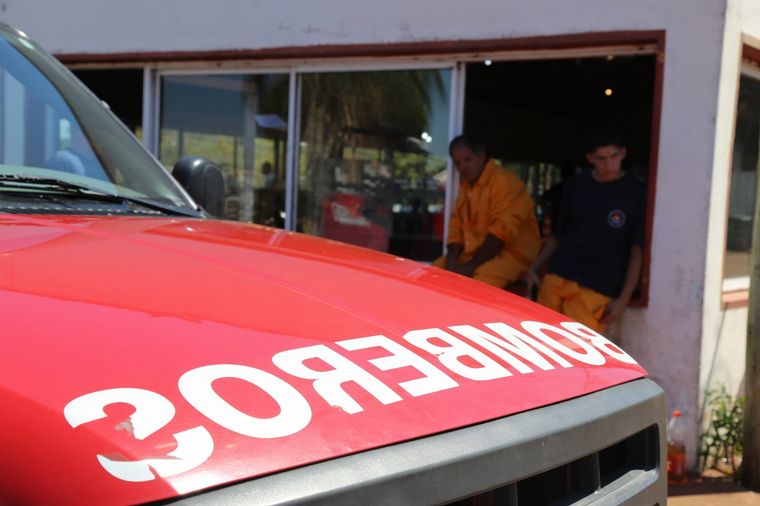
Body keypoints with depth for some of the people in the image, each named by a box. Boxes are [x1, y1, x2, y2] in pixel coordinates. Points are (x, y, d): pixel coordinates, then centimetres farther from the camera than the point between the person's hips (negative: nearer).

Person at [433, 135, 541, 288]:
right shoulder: (466, 184, 12)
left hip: (510, 254, -8)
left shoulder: (505, 182, -15)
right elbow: (457, 223, 12)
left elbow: (502, 231, -23)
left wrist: (471, 266, -24)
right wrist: (451, 259, -7)